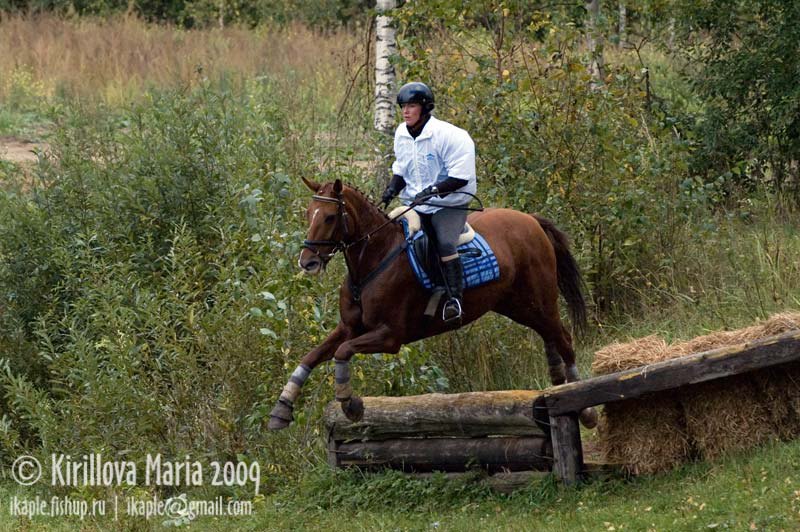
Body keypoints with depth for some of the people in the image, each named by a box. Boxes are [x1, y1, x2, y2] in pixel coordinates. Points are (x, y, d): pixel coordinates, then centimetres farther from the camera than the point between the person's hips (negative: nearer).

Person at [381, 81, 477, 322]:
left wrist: (434, 190, -31)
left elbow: (460, 176, -21)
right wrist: (393, 188, -2)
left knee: (445, 244, -29)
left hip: (449, 203, -7)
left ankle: (455, 297, -29)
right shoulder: (402, 134, 4)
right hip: (415, 203, 7)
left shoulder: (446, 135, -19)